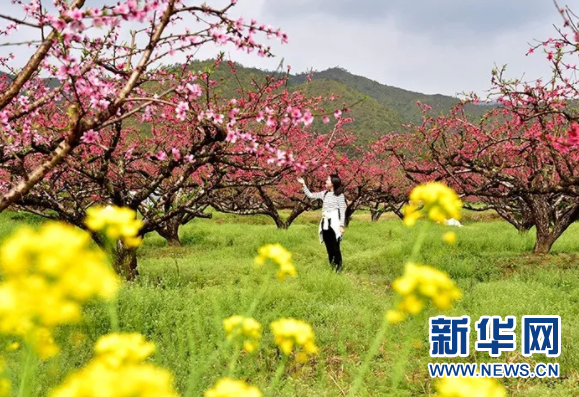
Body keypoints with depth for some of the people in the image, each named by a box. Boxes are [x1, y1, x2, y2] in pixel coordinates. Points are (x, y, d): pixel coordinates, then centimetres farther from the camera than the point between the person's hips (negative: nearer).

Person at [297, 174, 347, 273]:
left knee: (335, 247, -6)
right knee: (328, 247, 8)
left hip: (334, 223, -6)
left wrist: (342, 225, -11)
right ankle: (332, 267, 16)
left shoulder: (340, 195, -4)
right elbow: (310, 195, 23)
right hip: (325, 223, 6)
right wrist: (303, 184, 17)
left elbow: (342, 211, -6)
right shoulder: (324, 193, 13)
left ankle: (338, 267, 2)